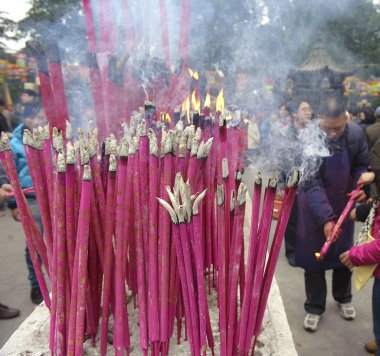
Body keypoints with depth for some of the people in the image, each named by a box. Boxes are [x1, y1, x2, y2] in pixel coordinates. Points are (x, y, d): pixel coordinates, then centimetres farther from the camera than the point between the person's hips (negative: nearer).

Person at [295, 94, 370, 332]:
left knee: (344, 253, 21)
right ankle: (315, 306, 30)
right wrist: (325, 217, -32)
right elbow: (311, 183, -26)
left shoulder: (356, 134, -14)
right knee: (314, 257, 9)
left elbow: (362, 165, 2)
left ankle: (343, 297, 46)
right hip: (314, 208, -3)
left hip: (344, 205, 4)